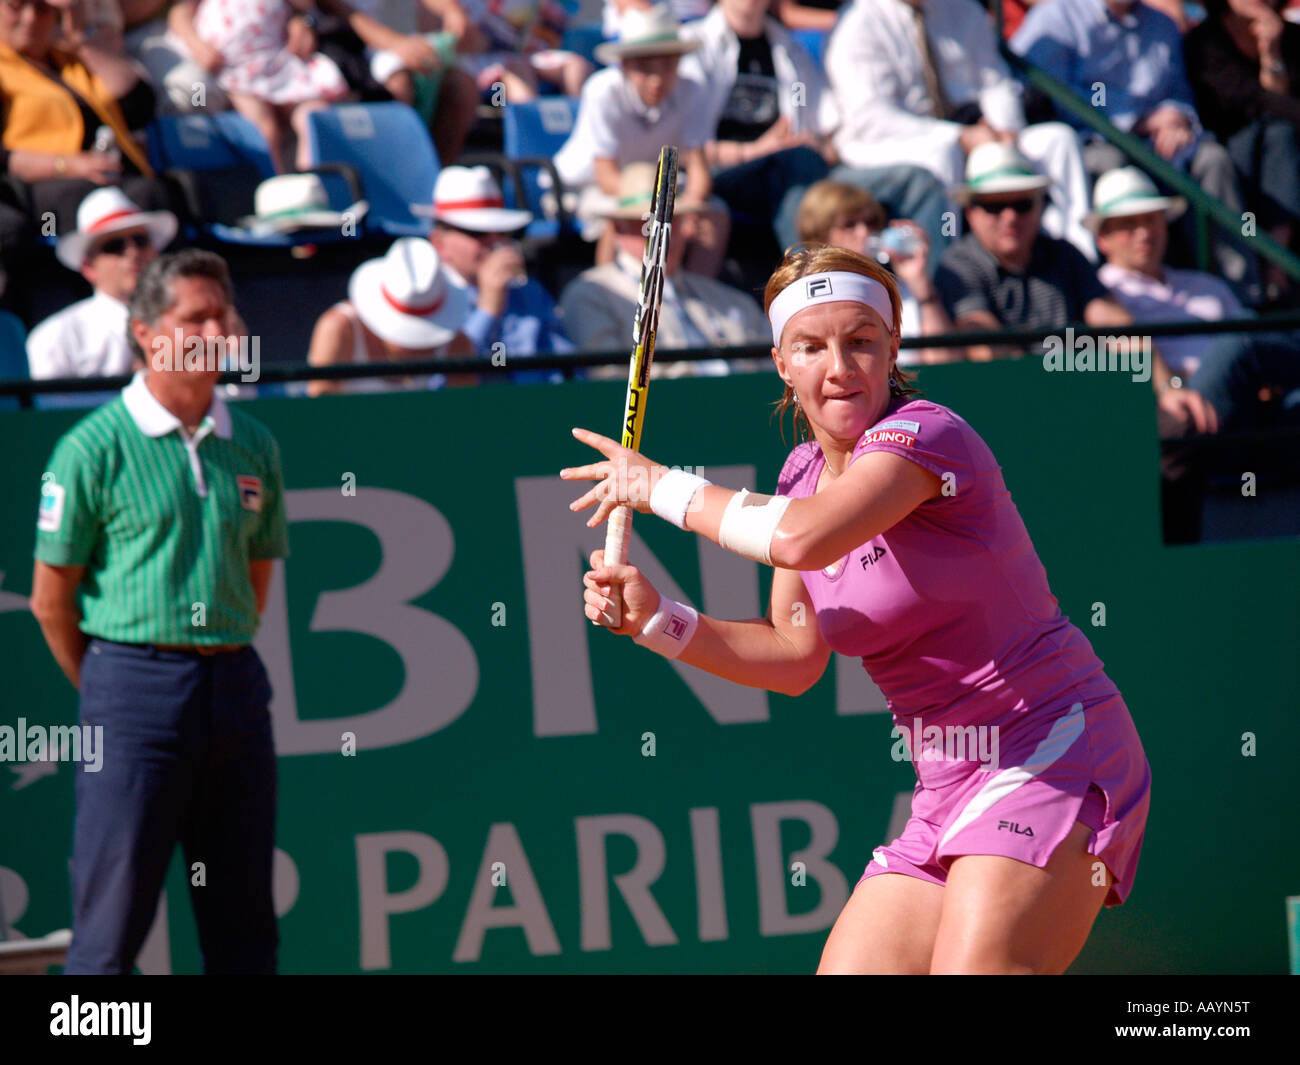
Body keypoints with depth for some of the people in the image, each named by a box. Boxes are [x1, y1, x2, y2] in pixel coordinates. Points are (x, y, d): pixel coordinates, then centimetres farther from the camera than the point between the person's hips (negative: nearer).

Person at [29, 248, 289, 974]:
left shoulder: (252, 445, 10)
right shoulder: (96, 446, -5)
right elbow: (51, 598, -1)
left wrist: (229, 663, 13)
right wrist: (108, 691, 5)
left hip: (235, 684, 5)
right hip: (136, 677, -5)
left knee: (245, 923, 8)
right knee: (112, 920, -5)